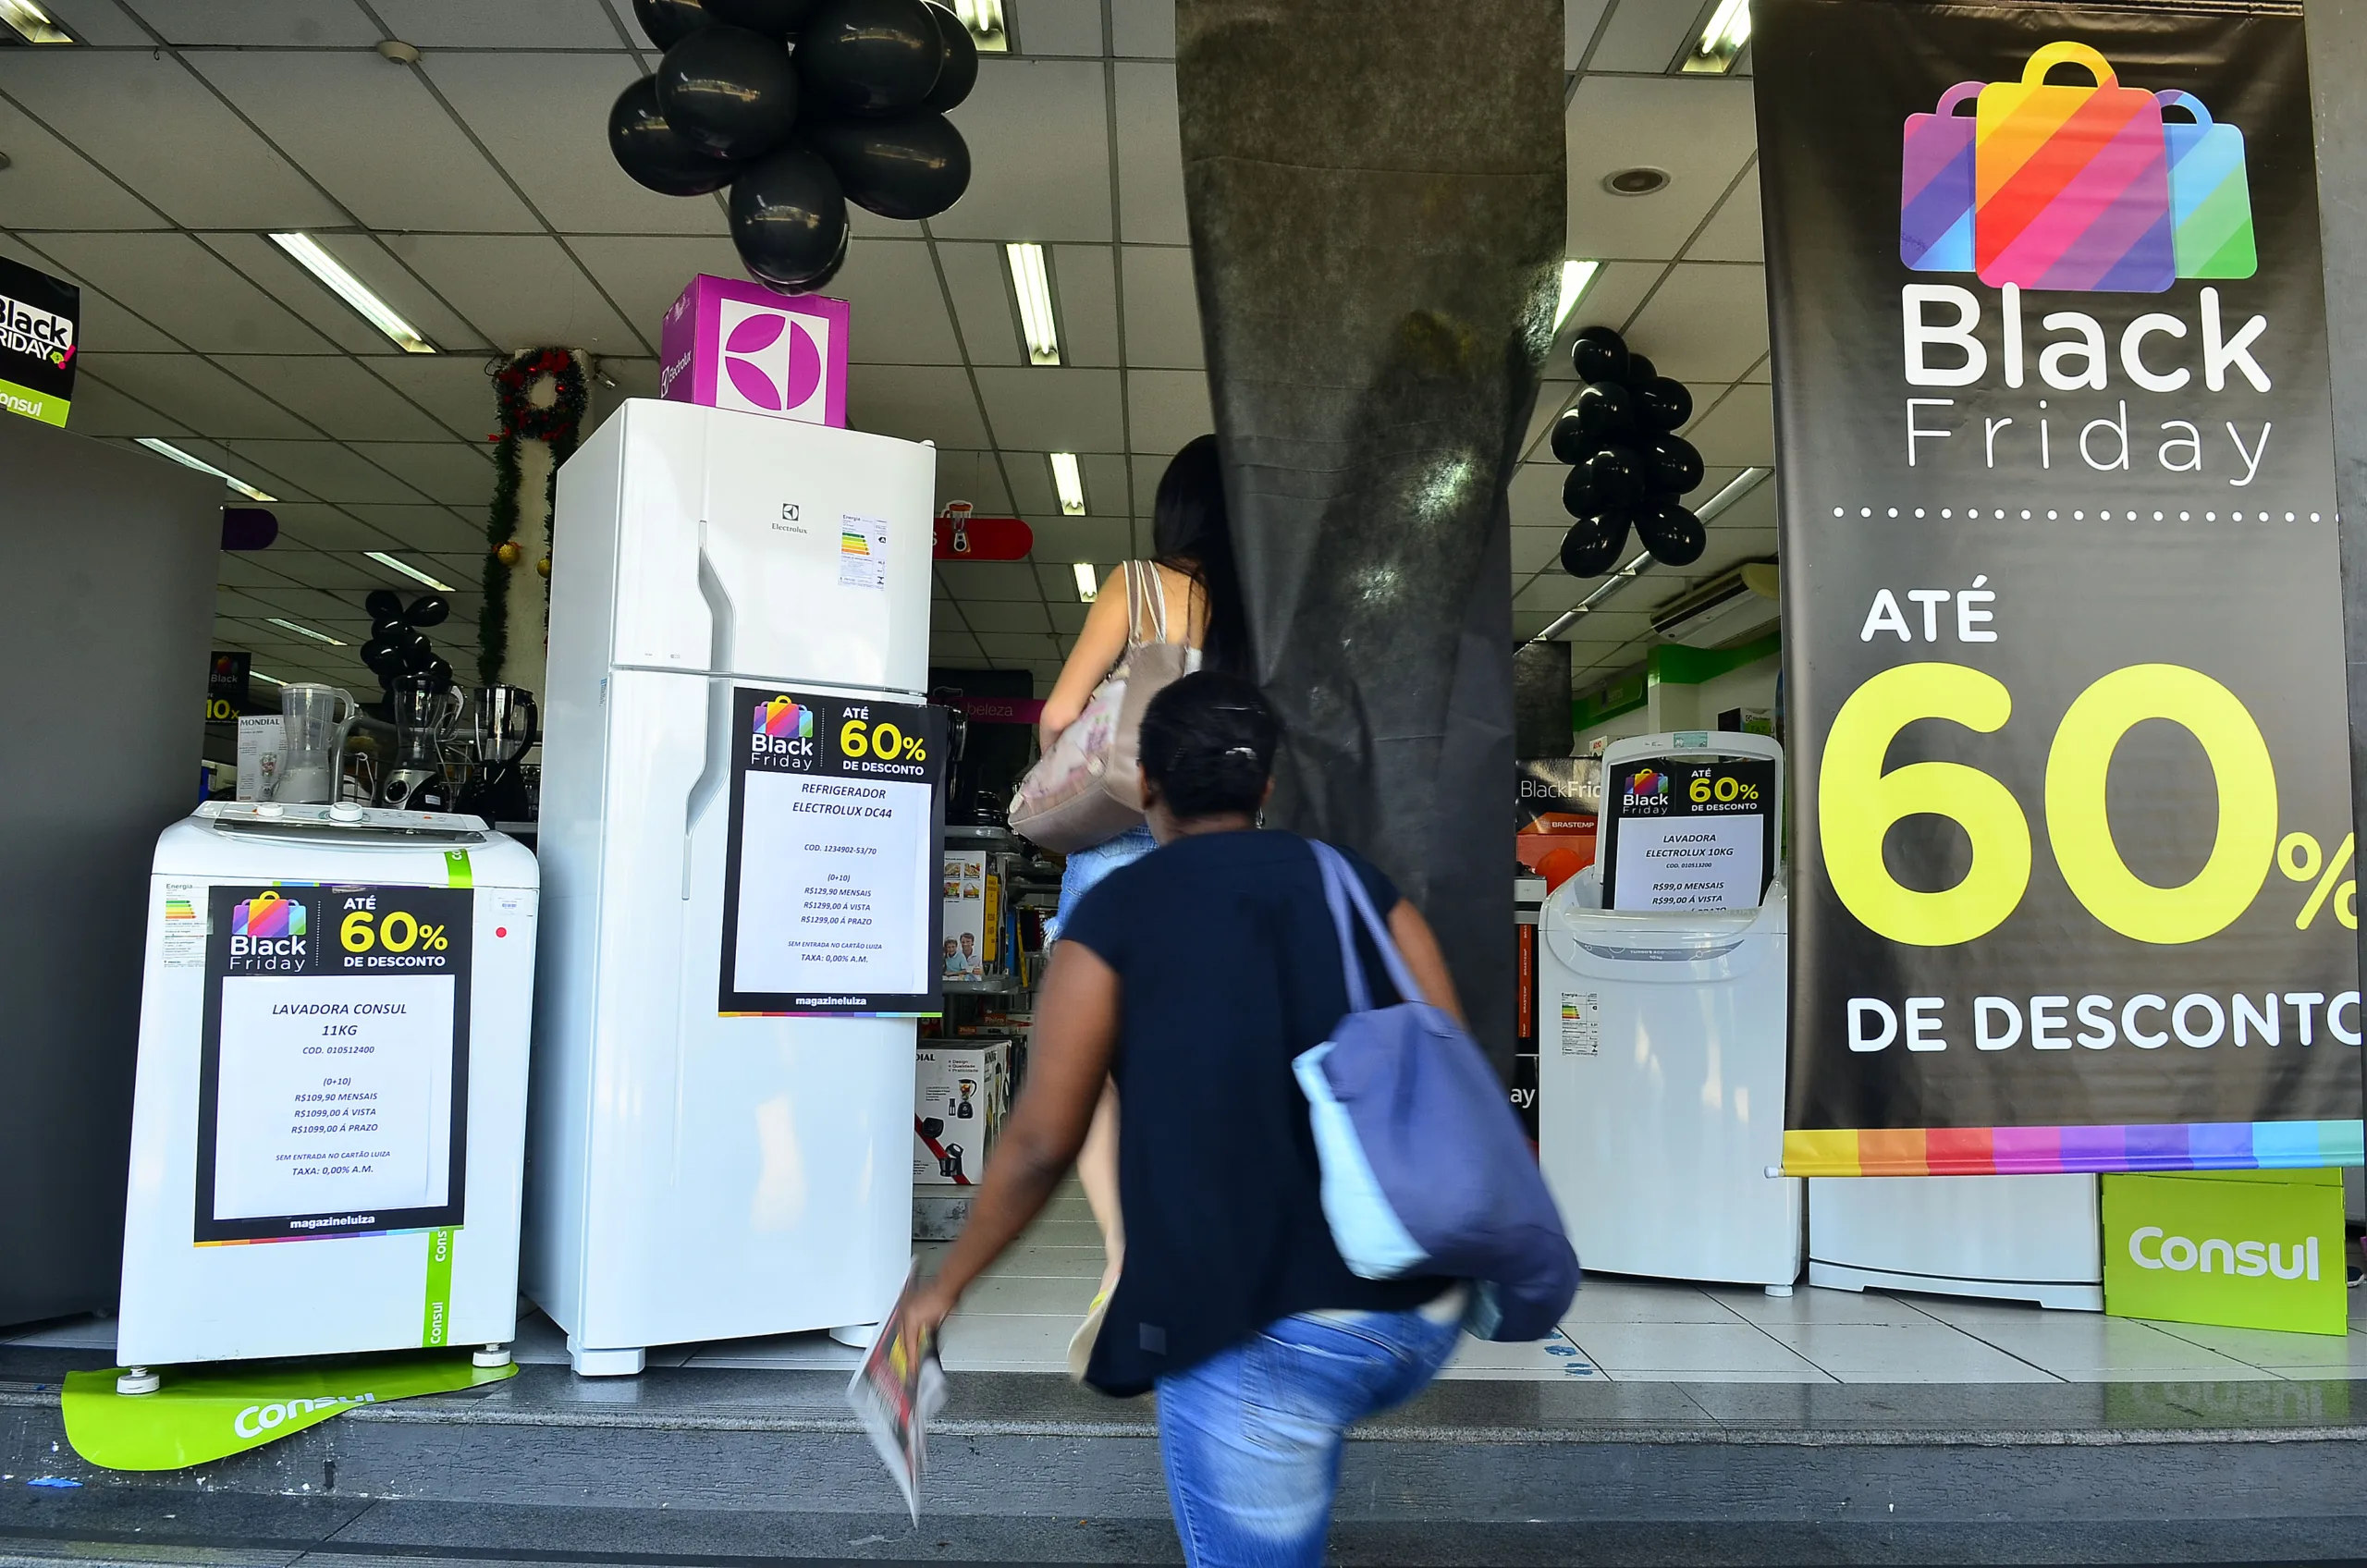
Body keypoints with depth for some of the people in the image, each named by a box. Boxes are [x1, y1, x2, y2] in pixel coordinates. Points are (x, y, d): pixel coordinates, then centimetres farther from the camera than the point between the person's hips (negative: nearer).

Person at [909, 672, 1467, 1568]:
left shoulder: (1116, 912, -1)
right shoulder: (1358, 883, 9)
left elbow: (1041, 1143, -2)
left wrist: (946, 1285, 13)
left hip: (1255, 1332, -5)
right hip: (1425, 1316, 5)